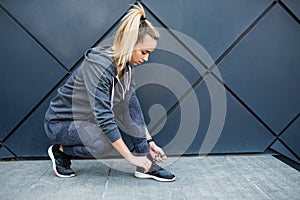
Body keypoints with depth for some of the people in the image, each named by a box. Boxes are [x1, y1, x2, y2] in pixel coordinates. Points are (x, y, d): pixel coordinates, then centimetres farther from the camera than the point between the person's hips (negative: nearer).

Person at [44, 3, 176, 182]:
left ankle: (147, 166, -11)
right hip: (60, 123, -7)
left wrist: (149, 142, -4)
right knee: (106, 144, -31)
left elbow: (133, 109, 1)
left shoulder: (126, 67, -6)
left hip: (89, 118, 7)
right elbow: (104, 119, -33)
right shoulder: (97, 65, -30)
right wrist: (130, 157, -30)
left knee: (128, 99, -15)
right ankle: (61, 150, -2)